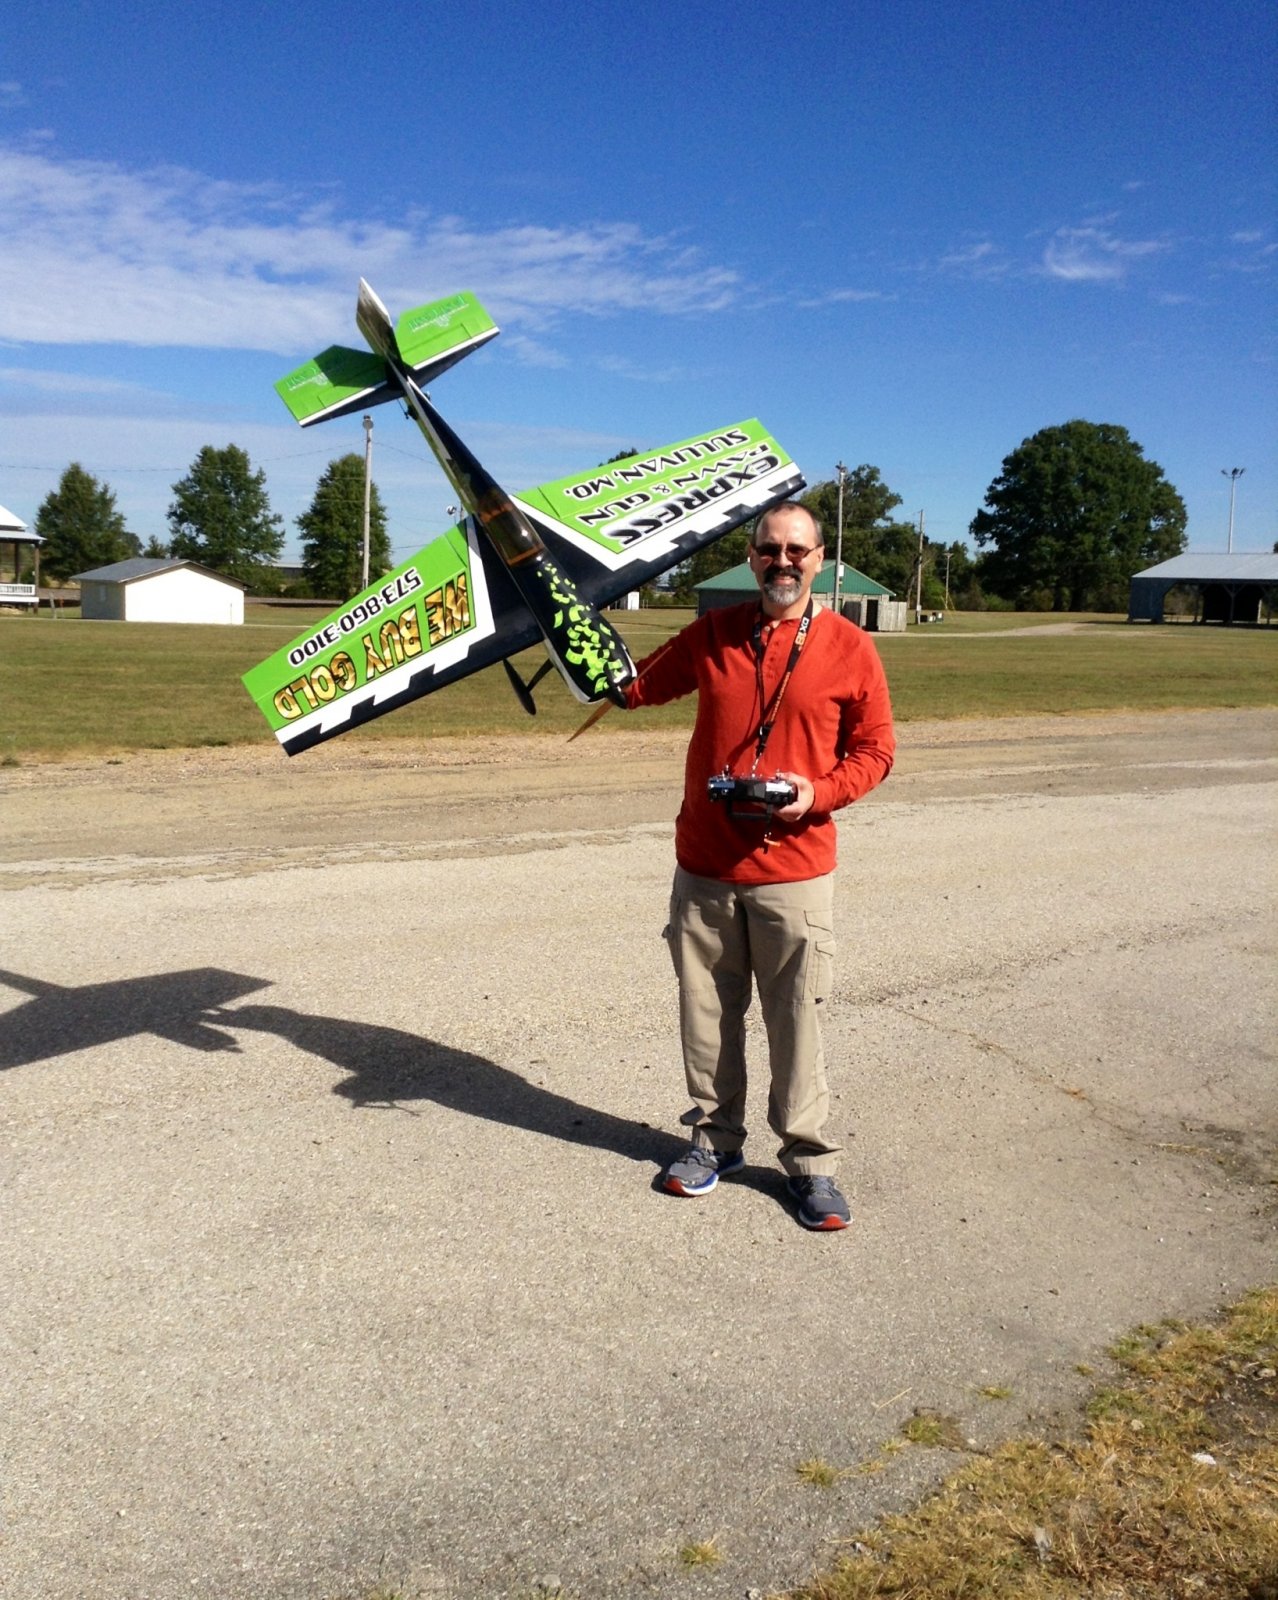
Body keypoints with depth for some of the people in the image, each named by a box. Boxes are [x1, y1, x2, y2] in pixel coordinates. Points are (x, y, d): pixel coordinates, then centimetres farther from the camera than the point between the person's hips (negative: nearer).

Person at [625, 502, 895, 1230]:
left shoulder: (849, 648, -2)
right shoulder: (712, 634, 6)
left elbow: (874, 750, 2)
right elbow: (640, 686, 19)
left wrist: (819, 793, -15)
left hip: (795, 871, -3)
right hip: (704, 867, 3)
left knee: (796, 1021, 3)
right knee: (707, 1013, 12)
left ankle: (811, 1163, 18)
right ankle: (716, 1138, 30)